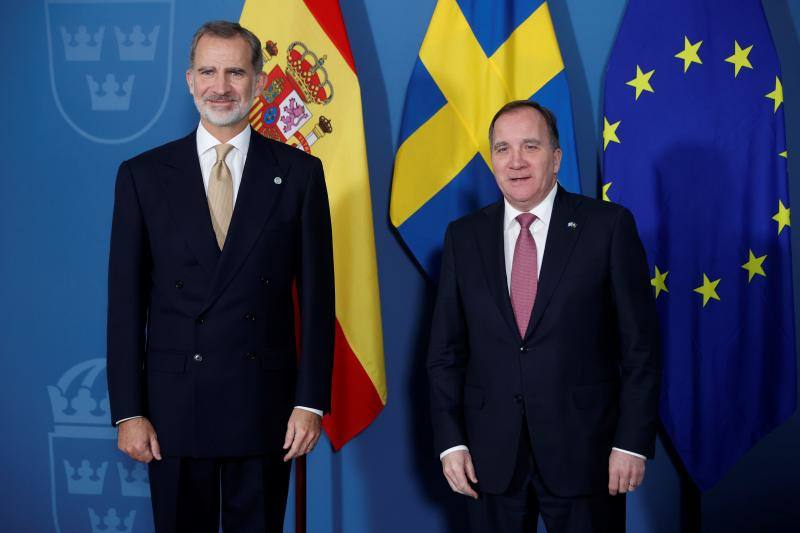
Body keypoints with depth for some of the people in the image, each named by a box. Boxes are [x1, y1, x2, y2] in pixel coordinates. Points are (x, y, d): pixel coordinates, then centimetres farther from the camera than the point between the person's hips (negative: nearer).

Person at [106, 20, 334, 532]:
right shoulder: (143, 175, 2)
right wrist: (128, 412, -3)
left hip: (265, 407, 0)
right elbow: (126, 300, 1)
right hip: (173, 407, 0)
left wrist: (311, 401, -4)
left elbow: (316, 295, 1)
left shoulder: (299, 172, 1)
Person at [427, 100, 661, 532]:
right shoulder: (463, 237, 5)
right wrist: (450, 441, 0)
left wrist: (634, 442, -8)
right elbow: (446, 350, 7)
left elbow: (640, 345, -4)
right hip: (491, 456, 3)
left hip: (582, 450, -2)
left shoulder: (608, 226, -4)